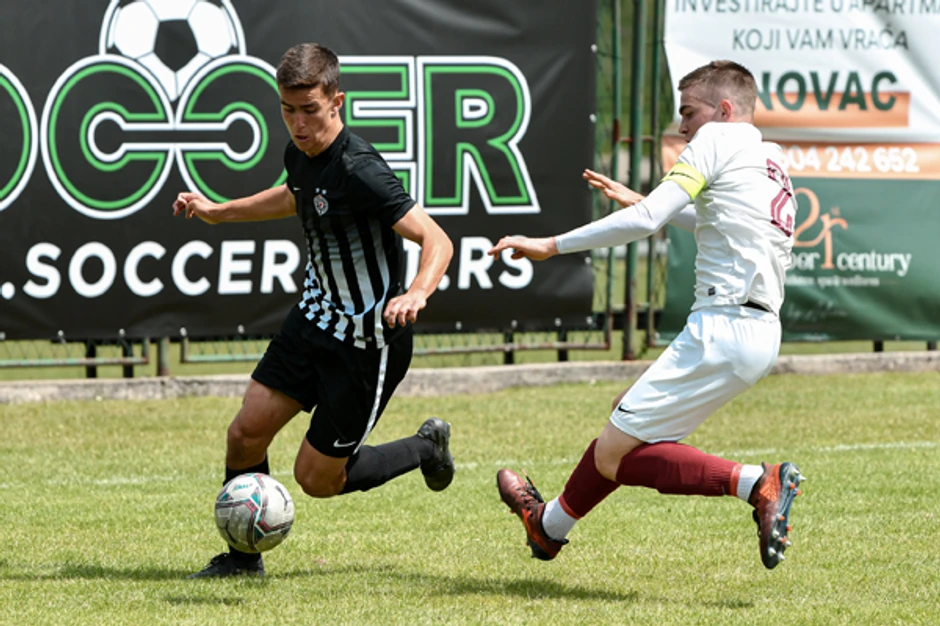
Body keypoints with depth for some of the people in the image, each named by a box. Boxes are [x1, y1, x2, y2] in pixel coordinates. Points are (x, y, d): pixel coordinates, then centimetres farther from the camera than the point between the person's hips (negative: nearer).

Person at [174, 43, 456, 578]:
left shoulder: (359, 170, -28)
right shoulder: (300, 153, -1)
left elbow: (437, 240, -32)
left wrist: (417, 295, -50)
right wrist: (220, 212, 26)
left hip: (369, 343, -8)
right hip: (316, 317, 8)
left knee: (317, 479, 1)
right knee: (247, 433, 2)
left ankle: (426, 449, 25)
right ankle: (244, 557, 22)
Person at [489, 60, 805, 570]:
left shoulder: (718, 139, -4)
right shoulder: (771, 161, 21)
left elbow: (645, 222, -12)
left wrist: (550, 245, -6)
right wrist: (644, 202, 40)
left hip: (722, 331, -10)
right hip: (761, 332, 10)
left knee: (612, 455, -8)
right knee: (627, 413, 25)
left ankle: (757, 483, -17)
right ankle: (552, 524, 38)